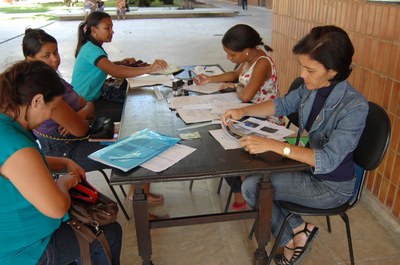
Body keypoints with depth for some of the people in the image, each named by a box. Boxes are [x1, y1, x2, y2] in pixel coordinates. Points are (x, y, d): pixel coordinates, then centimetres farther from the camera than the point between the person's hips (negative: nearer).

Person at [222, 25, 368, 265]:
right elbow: (282, 105, 7)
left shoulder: (354, 106, -28)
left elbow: (329, 160, -32)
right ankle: (298, 230, 13)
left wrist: (272, 145, -37)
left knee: (252, 187, -12)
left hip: (332, 186, -6)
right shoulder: (311, 88, -10)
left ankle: (296, 234, 13)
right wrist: (244, 111, -8)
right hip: (307, 165, 7)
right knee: (252, 179, -3)